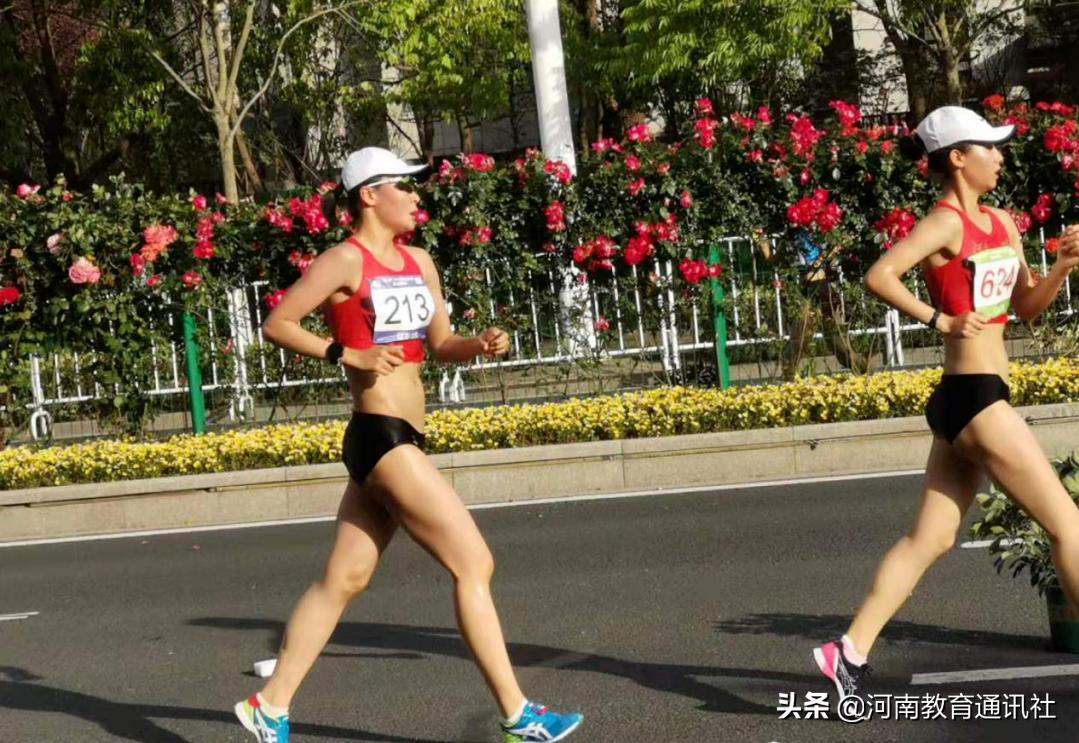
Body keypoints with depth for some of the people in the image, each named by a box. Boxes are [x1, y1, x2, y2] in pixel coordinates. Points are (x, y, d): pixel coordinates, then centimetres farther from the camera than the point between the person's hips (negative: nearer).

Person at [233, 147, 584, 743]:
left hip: (401, 440, 9)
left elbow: (440, 345, 21)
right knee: (474, 566, -7)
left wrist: (481, 345, 0)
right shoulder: (347, 260, -8)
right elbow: (277, 324, -9)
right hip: (381, 437, -9)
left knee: (342, 580, 12)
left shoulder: (418, 262, 15)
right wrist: (348, 355, -18)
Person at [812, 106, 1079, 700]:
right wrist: (940, 320, -21)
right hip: (973, 397, -9)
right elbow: (879, 276, -25)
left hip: (968, 399, 9)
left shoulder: (1001, 223, 15)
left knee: (931, 538, 8)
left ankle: (850, 651, 9)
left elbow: (1027, 306, 20)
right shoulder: (946, 224, -11)